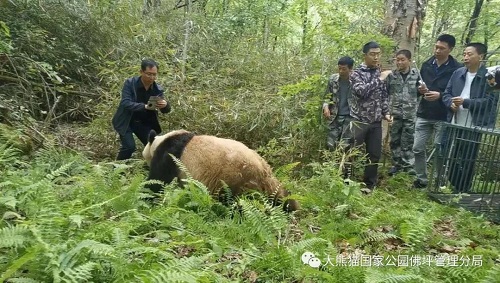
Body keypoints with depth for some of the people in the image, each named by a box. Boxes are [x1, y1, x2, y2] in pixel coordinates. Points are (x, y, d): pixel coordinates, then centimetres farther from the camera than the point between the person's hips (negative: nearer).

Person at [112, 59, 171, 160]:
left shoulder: (157, 89, -10)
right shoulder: (130, 83, -19)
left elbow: (166, 110, -6)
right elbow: (126, 103, -30)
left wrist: (165, 105, -32)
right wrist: (145, 106, -45)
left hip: (144, 122, 4)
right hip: (126, 121, -4)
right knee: (129, 146, -17)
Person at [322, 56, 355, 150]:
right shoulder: (333, 79, 2)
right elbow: (327, 96, 12)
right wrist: (326, 107, -8)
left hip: (349, 118, -3)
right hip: (335, 117, 3)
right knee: (330, 145, 2)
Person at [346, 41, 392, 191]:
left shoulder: (380, 74, 12)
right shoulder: (356, 73, -6)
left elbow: (384, 96, 16)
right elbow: (361, 91, -22)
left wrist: (386, 113, 3)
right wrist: (379, 80, -17)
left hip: (376, 122, 6)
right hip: (359, 121, -5)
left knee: (375, 154, 9)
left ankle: (369, 185, 23)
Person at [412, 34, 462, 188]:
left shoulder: (457, 68, -6)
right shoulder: (426, 64, 8)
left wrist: (440, 95, -21)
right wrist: (420, 90, -8)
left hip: (443, 117, -4)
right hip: (424, 115, 4)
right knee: (418, 148, 5)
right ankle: (421, 179, 19)